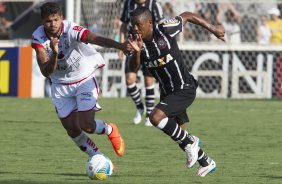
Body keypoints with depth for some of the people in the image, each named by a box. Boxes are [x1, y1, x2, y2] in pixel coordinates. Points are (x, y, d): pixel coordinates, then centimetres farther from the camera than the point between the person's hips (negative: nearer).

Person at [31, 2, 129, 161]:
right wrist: (54, 54, -45)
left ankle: (110, 130, 20)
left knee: (87, 126, -14)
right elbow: (46, 72, -26)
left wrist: (120, 46, -62)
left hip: (85, 81, -3)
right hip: (61, 86, 3)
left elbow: (96, 39, -45)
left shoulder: (71, 30, -27)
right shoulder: (38, 38, -19)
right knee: (72, 130, 4)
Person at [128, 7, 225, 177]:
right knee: (179, 133, 15)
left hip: (185, 88, -7)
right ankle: (206, 162, 37)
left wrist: (212, 28, -1)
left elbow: (187, 16, -5)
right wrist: (136, 52, -38)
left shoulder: (165, 30, -21)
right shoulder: (139, 42, -8)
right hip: (167, 91, 7)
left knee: (156, 117, -25)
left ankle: (190, 142, -5)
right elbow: (133, 67, -19)